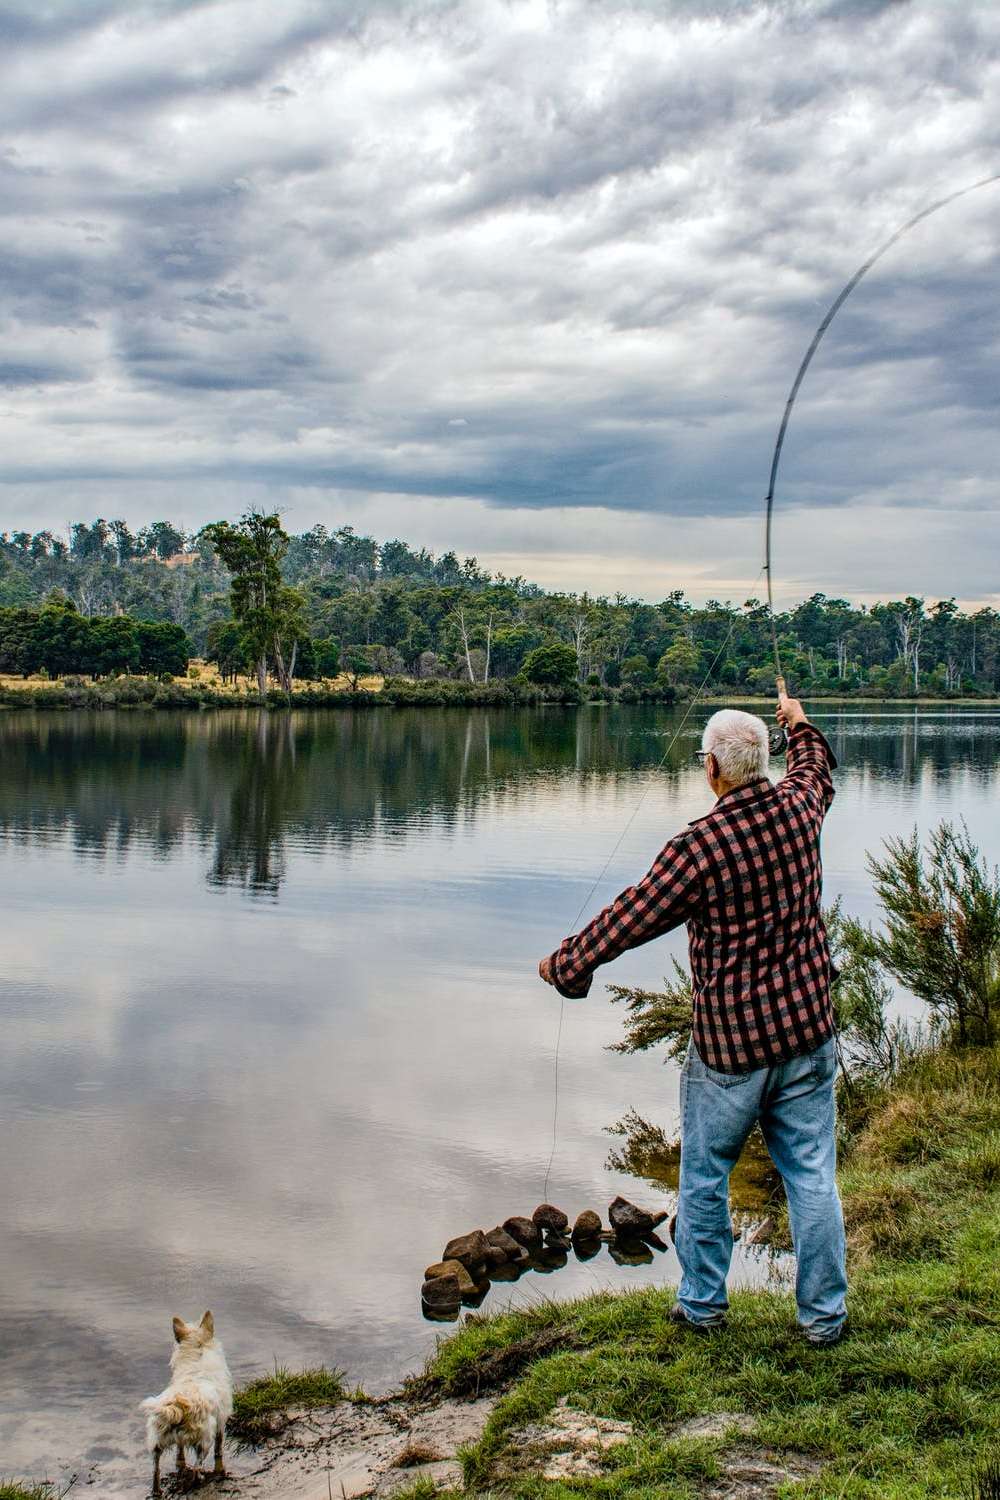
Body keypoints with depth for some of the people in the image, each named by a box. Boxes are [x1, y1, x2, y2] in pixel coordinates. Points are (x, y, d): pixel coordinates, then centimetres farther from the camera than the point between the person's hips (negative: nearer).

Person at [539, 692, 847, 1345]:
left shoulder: (698, 846, -20)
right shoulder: (798, 808, -4)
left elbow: (630, 918, -11)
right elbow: (817, 770, 22)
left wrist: (564, 963, 5)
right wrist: (798, 723, 42)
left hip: (728, 1046, -4)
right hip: (807, 1032, 5)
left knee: (705, 1177, 14)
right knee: (813, 1177, 11)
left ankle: (701, 1305, 28)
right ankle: (825, 1314, 21)